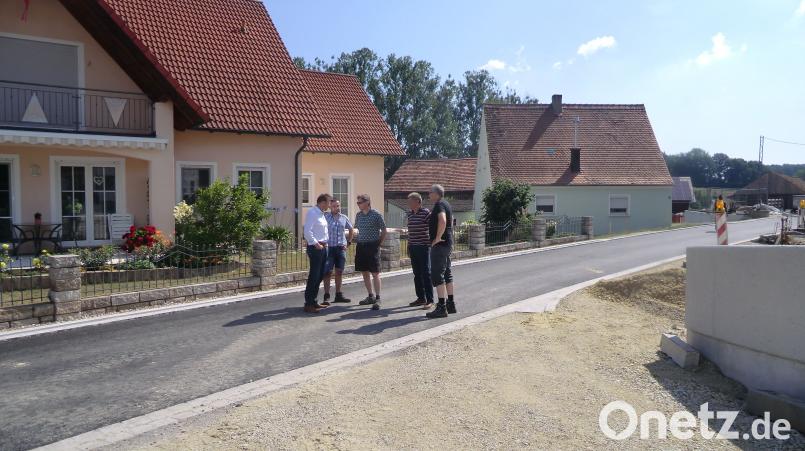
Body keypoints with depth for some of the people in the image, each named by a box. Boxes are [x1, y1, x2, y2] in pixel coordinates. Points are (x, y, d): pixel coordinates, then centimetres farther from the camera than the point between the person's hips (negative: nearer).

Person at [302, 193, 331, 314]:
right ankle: (308, 304, -4)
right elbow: (307, 231, -20)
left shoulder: (321, 214, 16)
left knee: (320, 275, 13)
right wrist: (316, 244, -19)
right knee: (314, 276, -8)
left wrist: (325, 243, 15)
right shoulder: (312, 213, -12)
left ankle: (313, 301, 22)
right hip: (315, 248, -10)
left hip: (323, 247, 10)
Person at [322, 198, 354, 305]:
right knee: (328, 272, -5)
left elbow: (351, 230, 22)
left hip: (341, 248, 4)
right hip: (329, 248, -4)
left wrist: (348, 242, 13)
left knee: (339, 272, 9)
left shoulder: (344, 218, 8)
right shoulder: (325, 217, -4)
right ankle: (326, 297, -1)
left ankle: (338, 295, 18)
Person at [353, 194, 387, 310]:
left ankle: (377, 298, -5)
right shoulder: (358, 215, 9)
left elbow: (384, 230, -3)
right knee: (365, 272, 10)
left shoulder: (376, 214, -7)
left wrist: (378, 243, -4)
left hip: (372, 246, -6)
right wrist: (360, 241, 12)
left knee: (375, 273, -7)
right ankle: (370, 296, 22)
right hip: (361, 246, 6)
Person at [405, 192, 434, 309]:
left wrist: (432, 243, -14)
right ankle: (421, 298, 19)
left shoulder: (426, 213, -9)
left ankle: (430, 300, 0)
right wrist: (409, 246, 17)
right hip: (413, 247, 7)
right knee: (417, 274, 11)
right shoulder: (410, 214, 13)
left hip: (423, 247, -7)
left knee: (426, 274, -4)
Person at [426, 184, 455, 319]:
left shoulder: (439, 205, -15)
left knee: (437, 275, -9)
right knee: (447, 274, 15)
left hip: (439, 244, -11)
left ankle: (441, 307, -10)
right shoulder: (446, 204, 17)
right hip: (447, 243, 11)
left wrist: (437, 238, -25)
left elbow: (442, 221, -32)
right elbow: (450, 222, 30)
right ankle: (450, 304, 21)